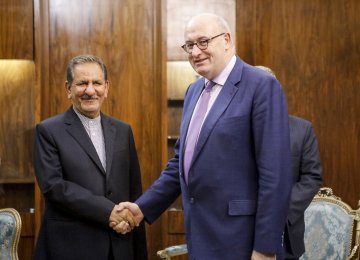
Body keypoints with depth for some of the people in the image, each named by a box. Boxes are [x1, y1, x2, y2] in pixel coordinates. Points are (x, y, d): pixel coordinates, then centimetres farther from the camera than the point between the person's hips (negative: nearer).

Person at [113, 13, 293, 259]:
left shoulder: (262, 86, -12)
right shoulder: (194, 91, 13)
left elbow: (275, 173, -16)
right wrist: (144, 207, 8)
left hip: (237, 239, -7)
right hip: (198, 234, 7)